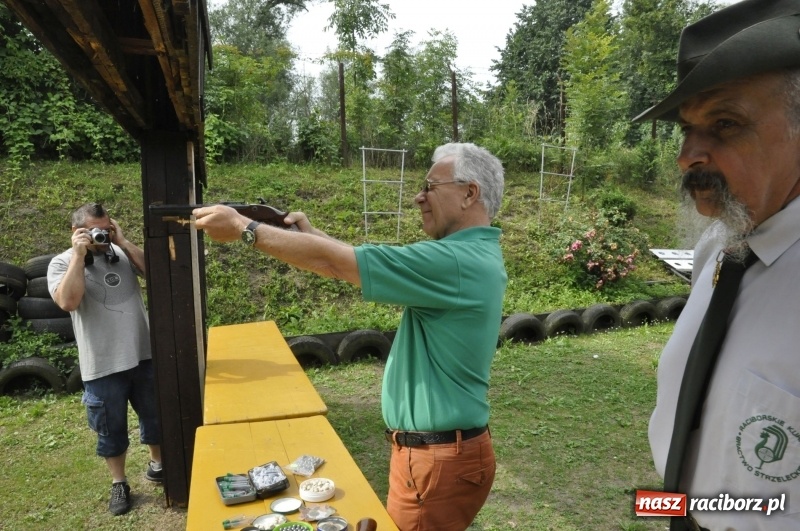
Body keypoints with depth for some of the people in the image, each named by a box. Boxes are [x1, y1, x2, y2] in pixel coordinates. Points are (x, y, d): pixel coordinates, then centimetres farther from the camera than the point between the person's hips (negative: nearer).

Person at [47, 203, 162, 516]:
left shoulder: (123, 254, 4)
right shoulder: (62, 263, -3)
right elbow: (68, 301, -20)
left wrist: (124, 243, -12)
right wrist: (79, 255, -19)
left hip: (144, 356, 3)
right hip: (102, 367, -2)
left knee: (155, 417, 17)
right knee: (111, 429, 12)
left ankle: (157, 465, 40)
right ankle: (118, 483, 32)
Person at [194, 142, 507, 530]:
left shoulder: (456, 261, -26)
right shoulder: (477, 253, 6)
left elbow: (333, 263, -23)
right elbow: (364, 260, 10)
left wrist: (244, 228, -13)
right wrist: (312, 234, 3)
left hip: (439, 458, -9)